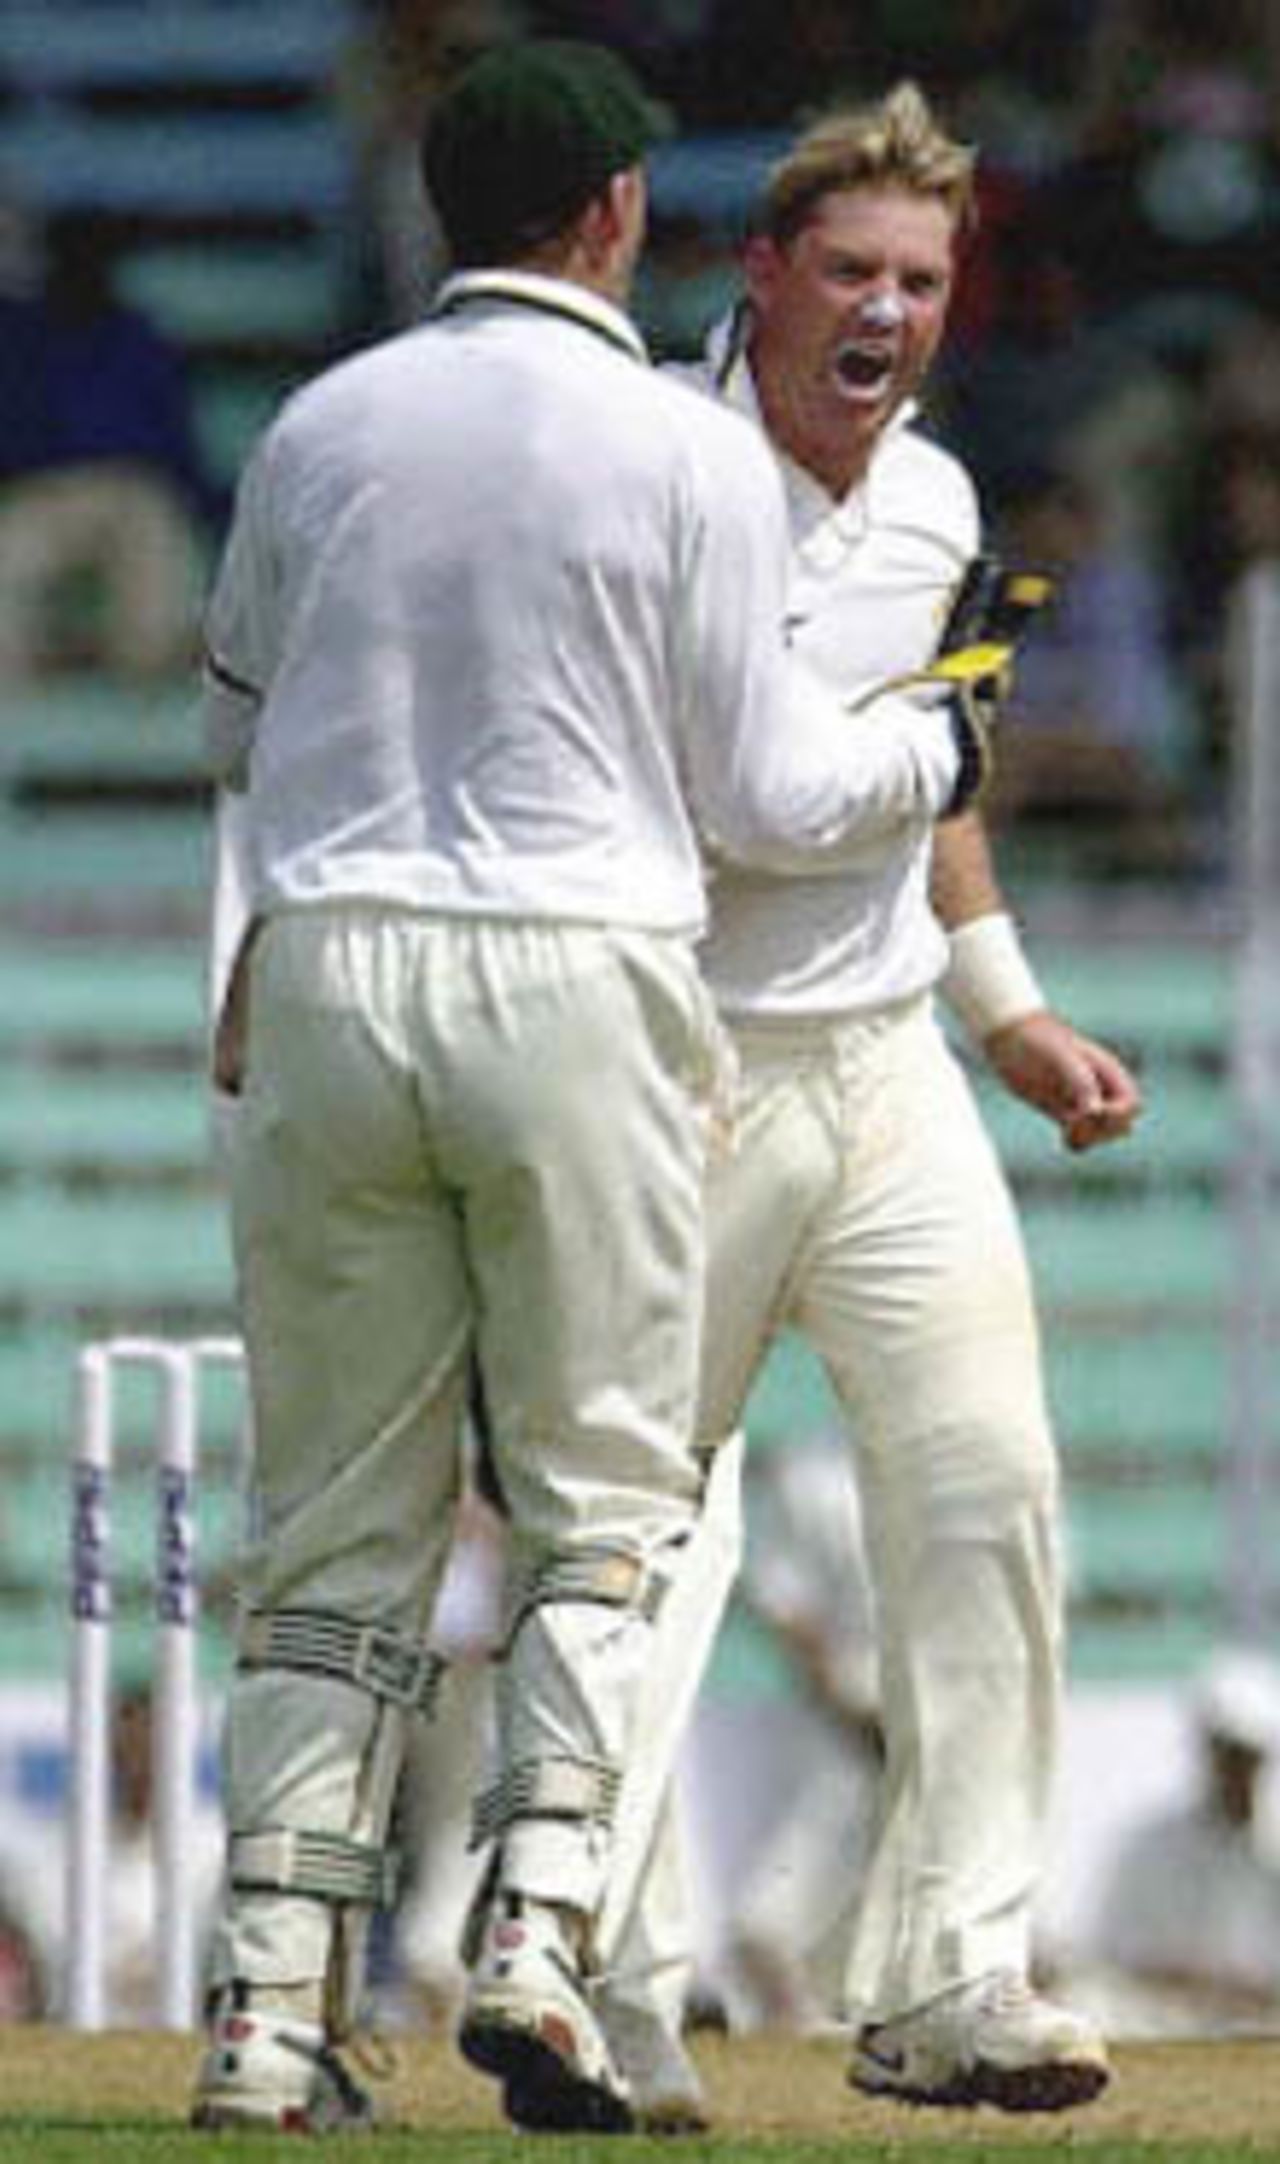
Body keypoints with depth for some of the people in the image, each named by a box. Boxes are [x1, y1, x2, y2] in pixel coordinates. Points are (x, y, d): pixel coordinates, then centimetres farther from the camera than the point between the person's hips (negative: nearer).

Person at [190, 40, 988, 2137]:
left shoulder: (319, 433, 6)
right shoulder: (689, 452, -3)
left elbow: (235, 723, 20)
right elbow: (767, 799, 1)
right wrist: (932, 749, 20)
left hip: (328, 979, 3)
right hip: (576, 972, -3)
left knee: (338, 1523, 7)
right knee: (604, 1496, 8)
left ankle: (274, 2003, 0)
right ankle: (537, 1932, -10)